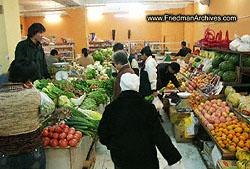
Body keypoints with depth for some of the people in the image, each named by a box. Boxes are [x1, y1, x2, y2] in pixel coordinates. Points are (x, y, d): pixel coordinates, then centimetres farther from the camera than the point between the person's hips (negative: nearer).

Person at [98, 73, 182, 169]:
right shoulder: (148, 107, -17)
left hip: (120, 159, 1)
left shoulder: (111, 108, -14)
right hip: (145, 161, -1)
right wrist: (173, 158, -6)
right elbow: (159, 136, -15)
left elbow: (103, 136, -3)